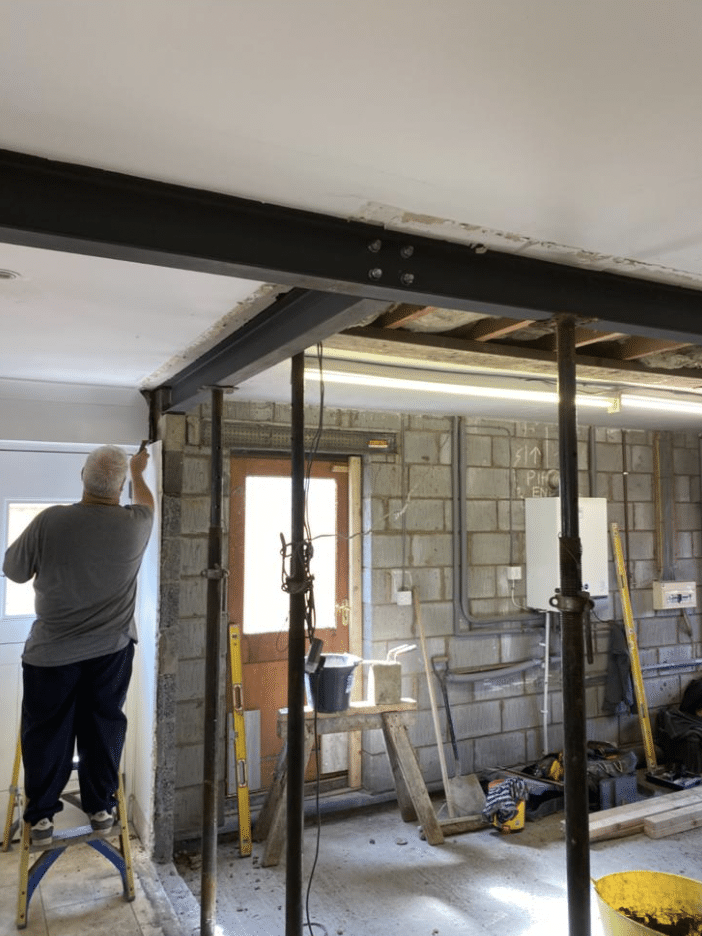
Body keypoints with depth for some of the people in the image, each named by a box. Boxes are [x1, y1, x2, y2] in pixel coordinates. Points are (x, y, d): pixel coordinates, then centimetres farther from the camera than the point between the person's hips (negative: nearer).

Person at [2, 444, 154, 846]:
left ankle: (42, 816, 25)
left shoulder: (50, 521, -18)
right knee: (103, 726, 15)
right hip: (112, 648, 1)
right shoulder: (134, 524, -12)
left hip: (52, 651, -1)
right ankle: (101, 807, 26)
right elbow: (147, 505, 14)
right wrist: (138, 473, 30)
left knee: (47, 731, 14)